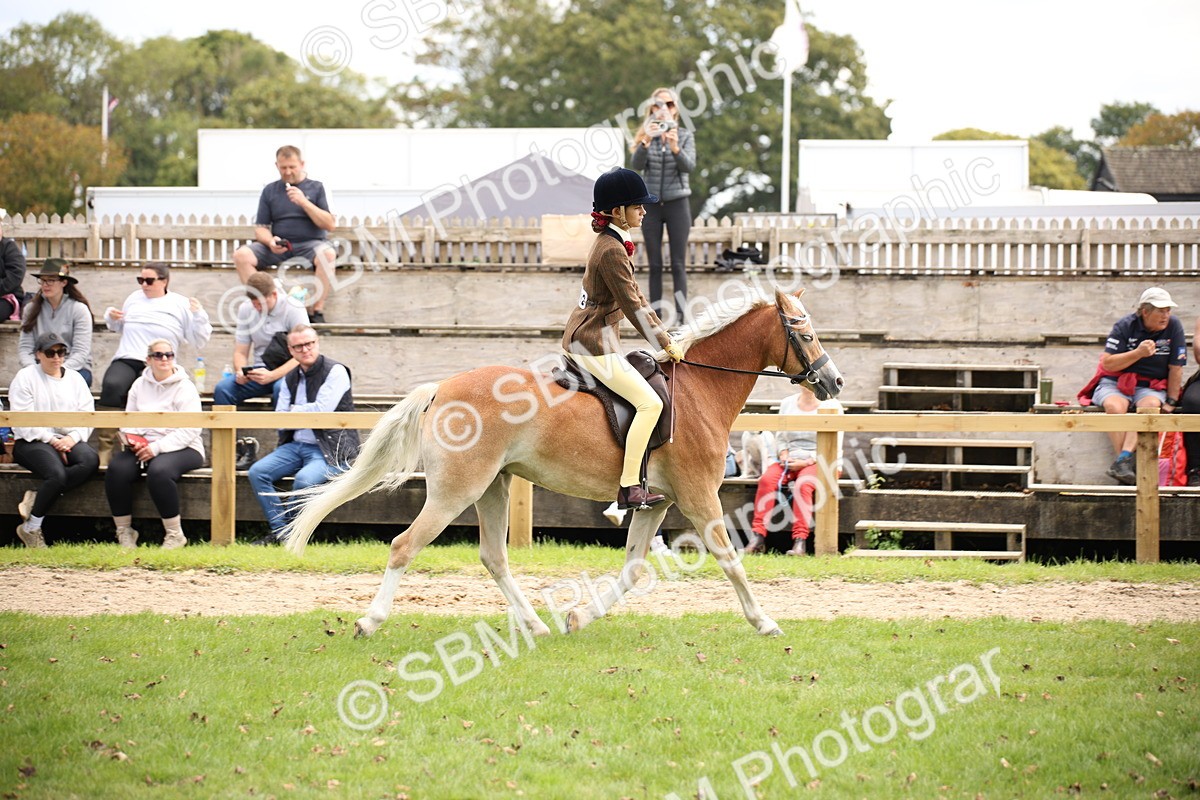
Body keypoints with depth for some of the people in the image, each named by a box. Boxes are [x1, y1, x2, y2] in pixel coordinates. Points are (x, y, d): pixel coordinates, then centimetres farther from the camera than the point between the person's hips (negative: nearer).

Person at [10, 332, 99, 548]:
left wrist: (73, 437, -14)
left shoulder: (75, 379, 16)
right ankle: (31, 528, -16)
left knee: (91, 460, -29)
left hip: (68, 440, 5)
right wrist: (51, 441, -15)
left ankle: (37, 497, -22)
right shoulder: (25, 377, 3)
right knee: (57, 474, -34)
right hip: (32, 442, -5)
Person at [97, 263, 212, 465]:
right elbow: (119, 327, 38)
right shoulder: (134, 299, 26)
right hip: (126, 360, 3)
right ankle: (105, 449, -35)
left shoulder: (181, 305, 14)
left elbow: (199, 342, 11)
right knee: (111, 386, -32)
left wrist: (199, 316, -3)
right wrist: (111, 316, 17)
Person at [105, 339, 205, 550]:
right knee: (117, 467, -25)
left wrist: (157, 447, -22)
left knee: (159, 470, -37)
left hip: (183, 449, -5)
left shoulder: (185, 388, -2)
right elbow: (128, 421, 13)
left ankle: (175, 534, -23)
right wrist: (132, 441, -11)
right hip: (144, 447, 5)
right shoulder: (140, 385, 15)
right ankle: (124, 531, -14)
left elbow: (189, 430, -12)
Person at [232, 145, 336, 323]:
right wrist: (270, 241, -12)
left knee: (327, 253, -37)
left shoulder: (316, 188, 9)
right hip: (278, 247, 2)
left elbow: (330, 225, -1)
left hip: (309, 244, -2)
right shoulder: (270, 190, 15)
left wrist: (304, 203, -11)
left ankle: (317, 311, -29)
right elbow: (260, 228, 12)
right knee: (241, 255, -23)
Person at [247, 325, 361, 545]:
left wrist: (294, 411, -1)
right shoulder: (291, 378, 14)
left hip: (331, 449, -7)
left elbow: (322, 410, -17)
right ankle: (279, 531, -9)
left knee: (304, 479, -34)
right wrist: (305, 415, -11)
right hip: (296, 445, 7)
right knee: (257, 472, -14)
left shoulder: (335, 372, -6)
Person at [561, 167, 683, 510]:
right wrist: (666, 344, -10)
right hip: (594, 343, -11)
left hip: (581, 337, 11)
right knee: (649, 402, -17)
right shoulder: (612, 250, -19)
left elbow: (635, 295, 19)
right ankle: (629, 488, -20)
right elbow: (632, 306, -18)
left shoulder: (613, 242, 13)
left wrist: (665, 334, 14)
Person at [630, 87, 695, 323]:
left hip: (677, 203, -1)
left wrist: (675, 148, -32)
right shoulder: (646, 136, 3)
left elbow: (689, 166, -13)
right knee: (654, 265, 2)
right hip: (651, 204, 1)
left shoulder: (685, 136, 2)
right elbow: (636, 165, -13)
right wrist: (646, 142, -31)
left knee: (678, 265, -4)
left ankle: (680, 319, -5)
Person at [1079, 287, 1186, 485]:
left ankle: (1123, 460, -47)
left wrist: (1171, 402, -5)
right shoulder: (1125, 326, -7)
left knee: (1150, 405, -35)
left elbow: (1176, 368, -1)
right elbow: (1108, 364, -11)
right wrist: (1138, 353, -22)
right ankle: (1126, 461, -40)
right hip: (1115, 383, -1)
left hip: (1151, 386, 1)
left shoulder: (1173, 326, -4)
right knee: (1114, 406, -35)